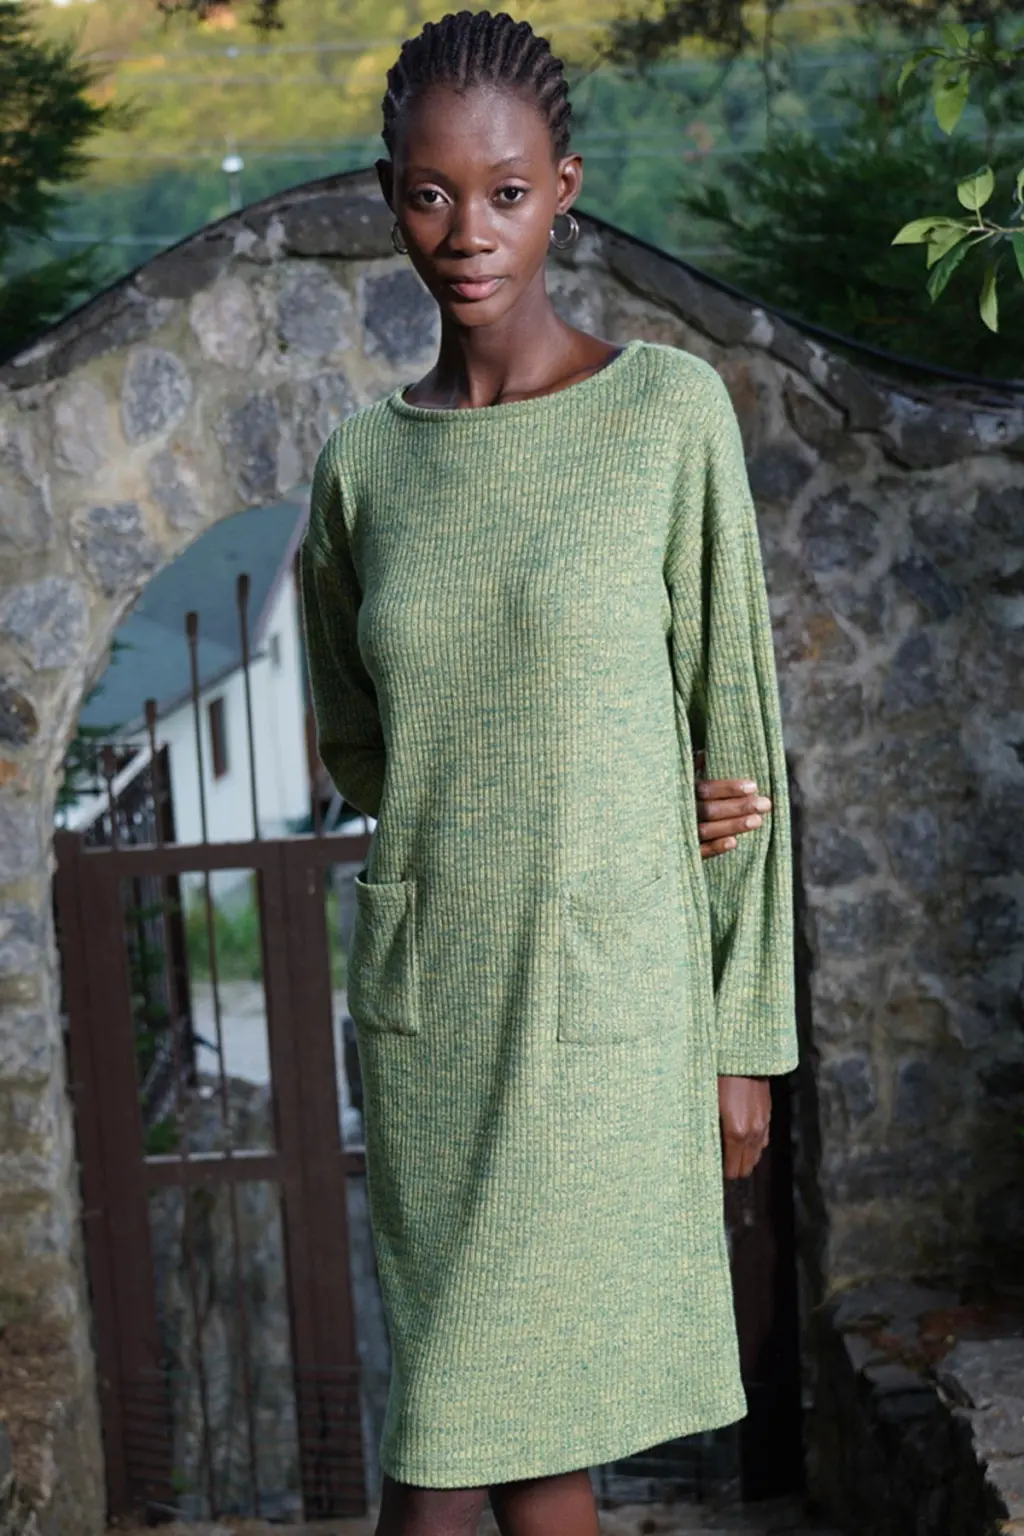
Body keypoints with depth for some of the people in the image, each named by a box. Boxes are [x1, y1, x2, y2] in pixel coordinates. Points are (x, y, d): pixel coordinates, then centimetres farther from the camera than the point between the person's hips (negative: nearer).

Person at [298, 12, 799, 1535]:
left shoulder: (670, 409, -6)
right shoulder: (362, 462, 4)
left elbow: (737, 735, -5)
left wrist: (745, 1033, -4)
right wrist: (462, 819, 1)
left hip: (608, 997, -3)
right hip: (424, 996, 3)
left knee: (522, 1413, 2)